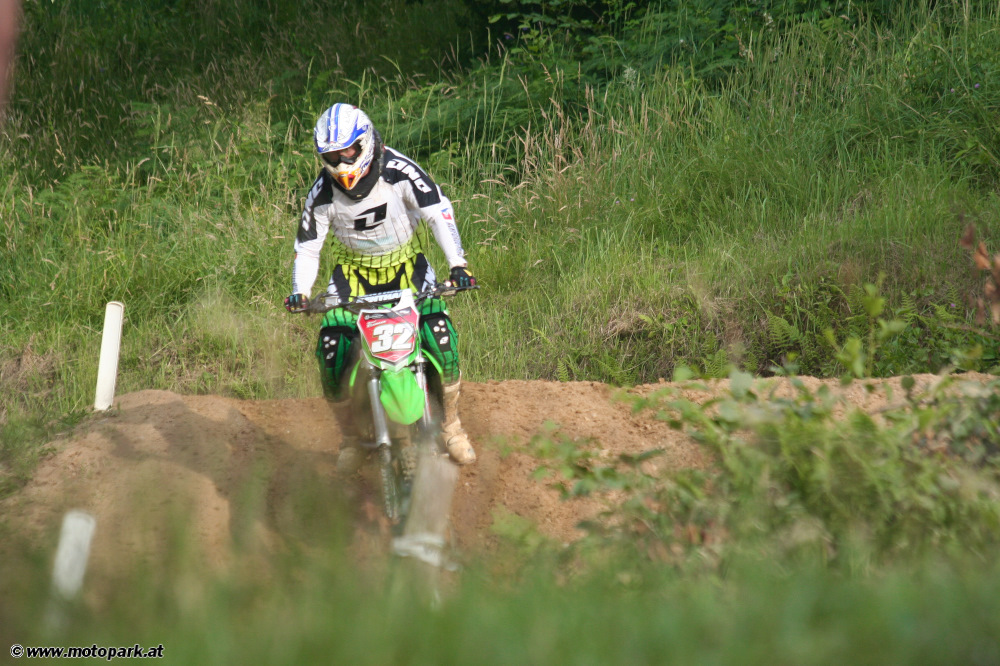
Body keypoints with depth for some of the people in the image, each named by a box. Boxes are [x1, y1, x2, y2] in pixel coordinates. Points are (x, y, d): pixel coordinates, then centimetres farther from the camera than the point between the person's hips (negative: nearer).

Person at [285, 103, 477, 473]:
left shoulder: (398, 171, -21)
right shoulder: (323, 193, -14)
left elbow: (438, 213, -21)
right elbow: (307, 247, -7)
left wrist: (458, 264, -33)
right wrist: (300, 292, -25)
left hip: (406, 262, -1)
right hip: (354, 271, 1)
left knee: (439, 332, -23)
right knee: (330, 347, -18)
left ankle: (451, 427, -2)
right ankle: (350, 438, 2)